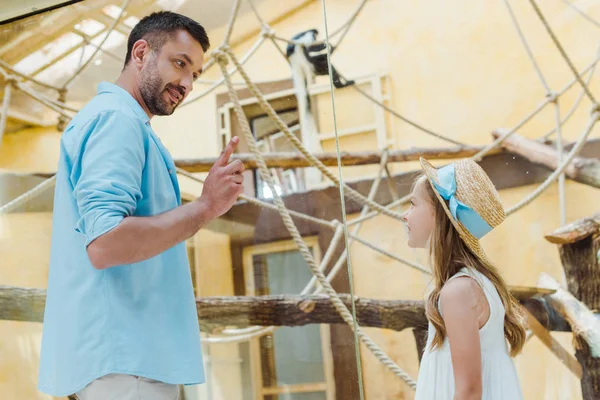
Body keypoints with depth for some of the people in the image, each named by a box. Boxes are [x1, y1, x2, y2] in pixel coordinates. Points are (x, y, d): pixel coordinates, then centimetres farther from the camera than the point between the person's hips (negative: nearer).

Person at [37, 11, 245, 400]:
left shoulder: (123, 121, 20)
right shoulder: (116, 118, -13)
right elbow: (104, 243, -25)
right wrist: (205, 207, -20)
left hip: (127, 350, 11)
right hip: (124, 355, -11)